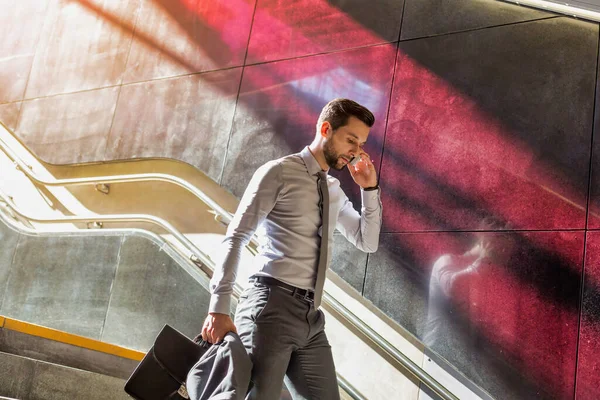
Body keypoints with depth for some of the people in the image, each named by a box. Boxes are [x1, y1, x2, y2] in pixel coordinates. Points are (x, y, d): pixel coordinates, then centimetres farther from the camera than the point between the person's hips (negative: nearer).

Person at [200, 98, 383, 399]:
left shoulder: (334, 191, 19)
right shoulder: (279, 172, -2)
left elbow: (368, 243, 23)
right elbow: (235, 238, -7)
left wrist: (369, 189, 9)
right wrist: (219, 308, -15)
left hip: (311, 318, 7)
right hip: (272, 306, -7)